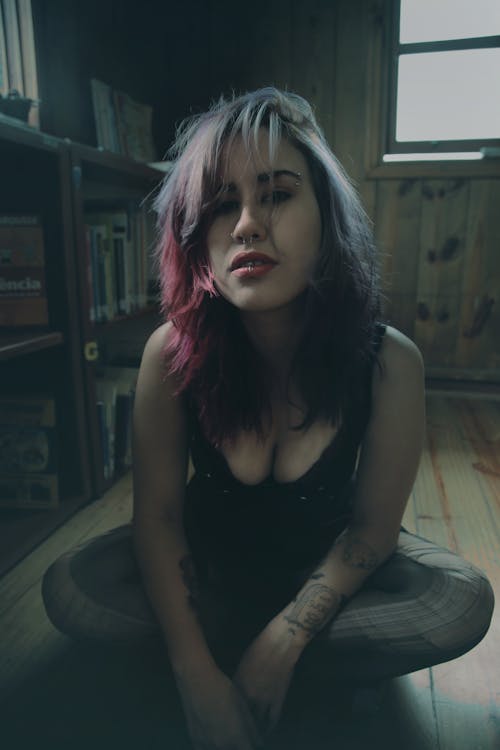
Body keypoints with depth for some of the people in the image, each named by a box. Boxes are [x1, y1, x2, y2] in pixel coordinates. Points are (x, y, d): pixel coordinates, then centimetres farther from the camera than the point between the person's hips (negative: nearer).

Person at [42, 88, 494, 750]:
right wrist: (197, 675, -24)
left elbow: (371, 526, -17)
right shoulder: (173, 353, -25)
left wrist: (279, 644, -23)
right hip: (208, 550, 1)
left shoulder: (390, 363, -26)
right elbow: (158, 512, -18)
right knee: (70, 592, -20)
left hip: (325, 559, 0)